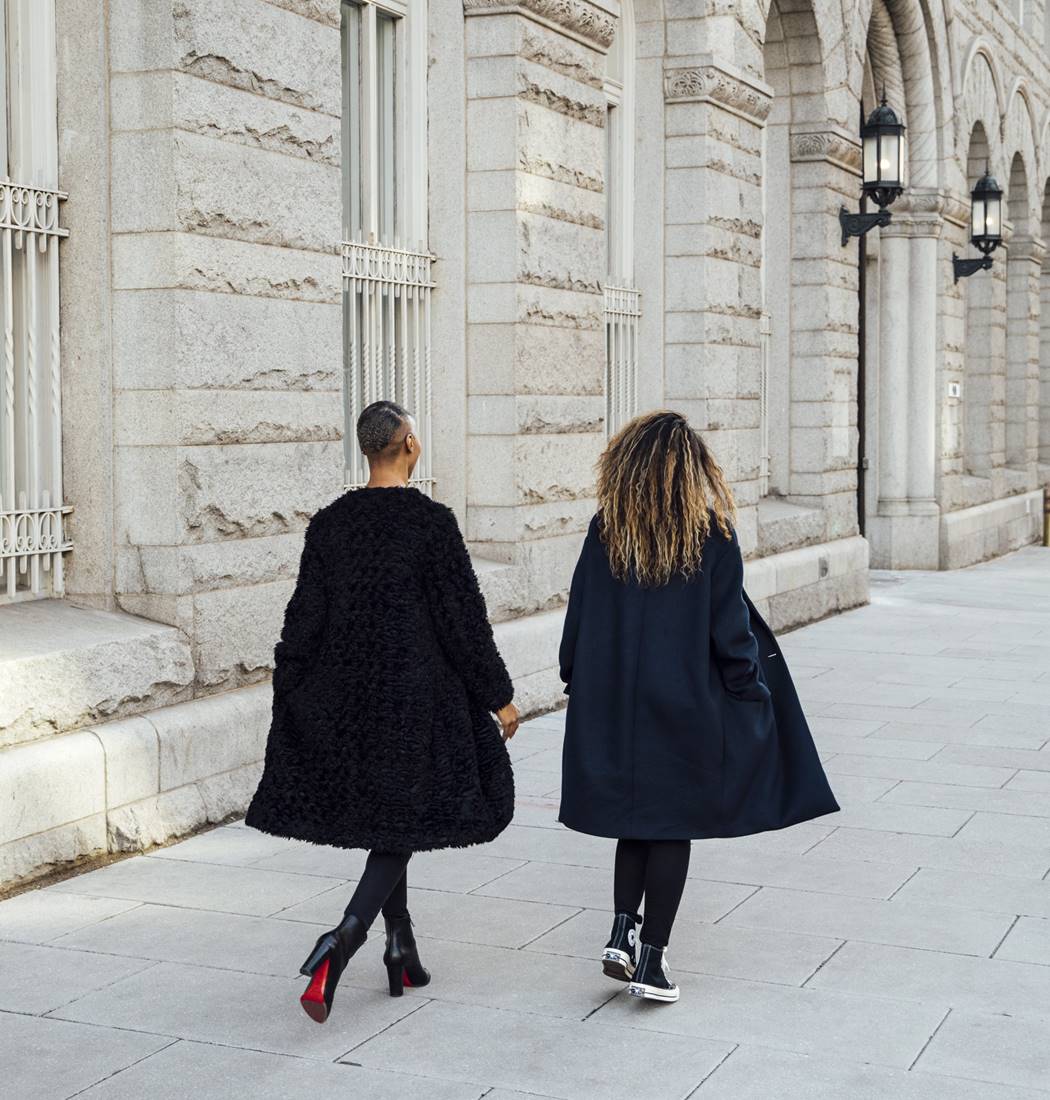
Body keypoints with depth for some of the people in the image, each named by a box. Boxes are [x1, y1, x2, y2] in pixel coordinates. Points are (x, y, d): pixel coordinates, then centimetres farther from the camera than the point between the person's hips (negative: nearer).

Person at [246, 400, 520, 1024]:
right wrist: (498, 696, 0)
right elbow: (463, 618, -10)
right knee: (401, 824, 3)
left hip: (344, 698, 5)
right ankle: (346, 938, -18)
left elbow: (304, 620, 3)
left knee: (378, 818, 17)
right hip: (416, 699, -5)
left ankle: (403, 955, 25)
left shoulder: (329, 524, 0)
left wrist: (292, 704, 12)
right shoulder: (432, 521, -13)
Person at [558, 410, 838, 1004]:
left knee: (635, 818, 20)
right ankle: (652, 960, 8)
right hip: (688, 705, -3)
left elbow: (579, 617, 1)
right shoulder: (713, 534, -9)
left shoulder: (605, 532, -3)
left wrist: (579, 685, 13)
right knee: (674, 826, 6)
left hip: (613, 703, 3)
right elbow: (730, 626, -9)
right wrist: (752, 695, 2)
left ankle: (622, 933, 11)